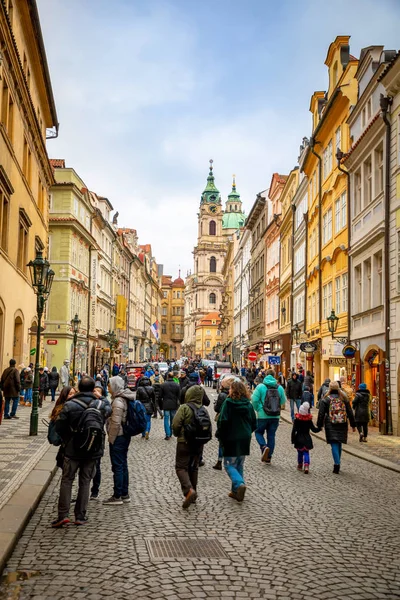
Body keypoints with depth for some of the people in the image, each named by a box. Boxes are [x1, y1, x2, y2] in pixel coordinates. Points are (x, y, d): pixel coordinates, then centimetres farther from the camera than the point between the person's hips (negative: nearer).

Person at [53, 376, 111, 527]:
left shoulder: (69, 405, -11)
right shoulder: (101, 405, -6)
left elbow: (59, 427, -7)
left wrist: (67, 440, 8)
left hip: (73, 450, -2)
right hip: (93, 451, 2)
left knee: (67, 480, 8)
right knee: (85, 482, 11)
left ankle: (63, 514, 1)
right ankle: (80, 516, 13)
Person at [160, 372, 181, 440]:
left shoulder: (163, 385, -3)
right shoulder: (177, 385, -1)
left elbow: (160, 396, 0)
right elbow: (179, 396, 1)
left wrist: (161, 405, 11)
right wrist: (178, 404, 11)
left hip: (166, 405, -2)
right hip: (174, 405, 2)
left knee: (166, 419, 2)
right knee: (172, 420, 13)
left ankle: (167, 435, -6)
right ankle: (170, 434, 20)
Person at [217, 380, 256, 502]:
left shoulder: (228, 403, -12)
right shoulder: (248, 405, 3)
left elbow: (223, 422, -16)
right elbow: (254, 424, 8)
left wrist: (220, 436, -3)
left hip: (231, 440, -5)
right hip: (245, 441, 5)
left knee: (229, 465, 3)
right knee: (239, 465, 16)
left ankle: (239, 484, -20)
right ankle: (236, 491, 18)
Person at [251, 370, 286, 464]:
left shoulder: (260, 386, -8)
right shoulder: (280, 388, 1)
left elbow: (254, 400, -10)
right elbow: (283, 401, 9)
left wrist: (257, 409, 8)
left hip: (263, 415, -3)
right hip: (275, 416, 3)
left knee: (259, 432, 14)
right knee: (271, 436, 11)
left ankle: (264, 446, -13)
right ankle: (268, 458, 14)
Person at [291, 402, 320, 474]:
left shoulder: (296, 420, -9)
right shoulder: (309, 420, -7)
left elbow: (294, 430, -9)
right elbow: (314, 429, -5)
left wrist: (293, 440, -3)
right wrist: (320, 428, 12)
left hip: (299, 439, 0)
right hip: (307, 439, 0)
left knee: (300, 452, 15)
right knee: (306, 453, 5)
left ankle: (300, 465, 23)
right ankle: (306, 465, -13)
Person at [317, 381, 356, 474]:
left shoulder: (325, 399, -5)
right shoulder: (344, 399, 6)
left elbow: (321, 413, -5)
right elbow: (350, 413, 9)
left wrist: (319, 425, 1)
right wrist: (353, 425, 16)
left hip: (331, 425, -3)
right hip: (342, 425, 3)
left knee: (334, 444, -4)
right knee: (339, 444, 15)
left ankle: (337, 464, -17)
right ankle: (337, 463, 22)